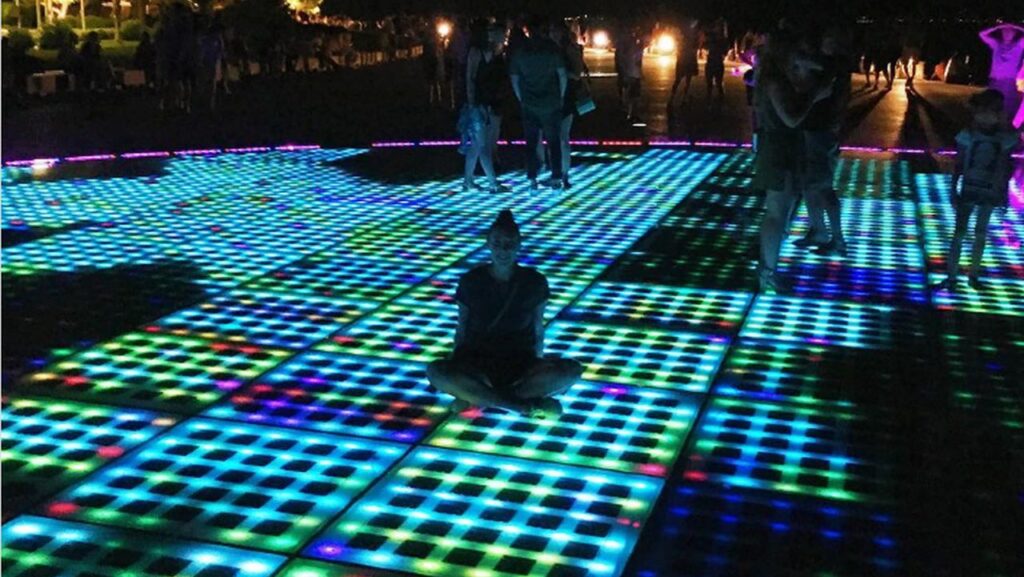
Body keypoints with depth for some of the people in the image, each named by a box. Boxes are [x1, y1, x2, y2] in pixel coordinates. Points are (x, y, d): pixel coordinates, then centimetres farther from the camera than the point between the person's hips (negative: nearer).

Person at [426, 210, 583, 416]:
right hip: (477, 362, -1)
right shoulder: (470, 281, -2)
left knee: (572, 370, -29)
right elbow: (462, 330, 5)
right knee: (435, 371, -34)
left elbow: (538, 330, 6)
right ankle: (526, 405, -28)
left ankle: (479, 396, -24)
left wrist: (539, 366, 3)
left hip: (522, 364, 1)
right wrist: (457, 365, 0)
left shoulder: (535, 282, -2)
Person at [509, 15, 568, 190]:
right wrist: (561, 96, 6)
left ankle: (532, 179, 6)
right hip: (551, 103, -1)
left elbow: (514, 79, 4)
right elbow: (562, 75, -5)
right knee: (553, 141, 8)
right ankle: (556, 178, 8)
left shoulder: (519, 51, 1)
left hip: (529, 104, 1)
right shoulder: (552, 48, -4)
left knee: (531, 143, 8)